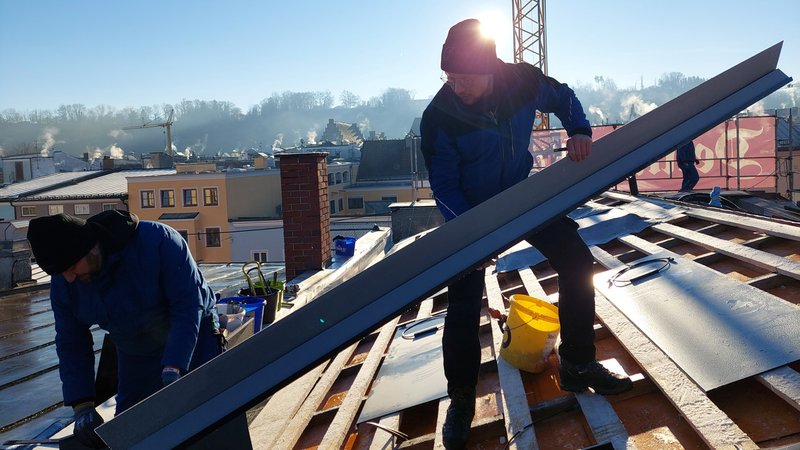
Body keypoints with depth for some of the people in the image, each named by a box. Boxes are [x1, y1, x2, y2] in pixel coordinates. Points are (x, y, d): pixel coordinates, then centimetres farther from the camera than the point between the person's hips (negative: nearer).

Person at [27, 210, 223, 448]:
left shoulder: (157, 239, -34)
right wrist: (82, 407, -16)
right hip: (135, 355, 4)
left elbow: (189, 306, -32)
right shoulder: (63, 282, -16)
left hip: (193, 336, -4)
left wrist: (172, 370, -39)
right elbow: (71, 345, -8)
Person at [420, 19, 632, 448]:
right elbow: (444, 186, -19)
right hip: (469, 210, -3)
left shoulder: (522, 80, -20)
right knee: (463, 304, -8)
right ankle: (461, 399, 12)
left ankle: (577, 365, 17)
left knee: (577, 261, 0)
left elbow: (562, 97, 4)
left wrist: (579, 131, -16)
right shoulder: (439, 117, -28)